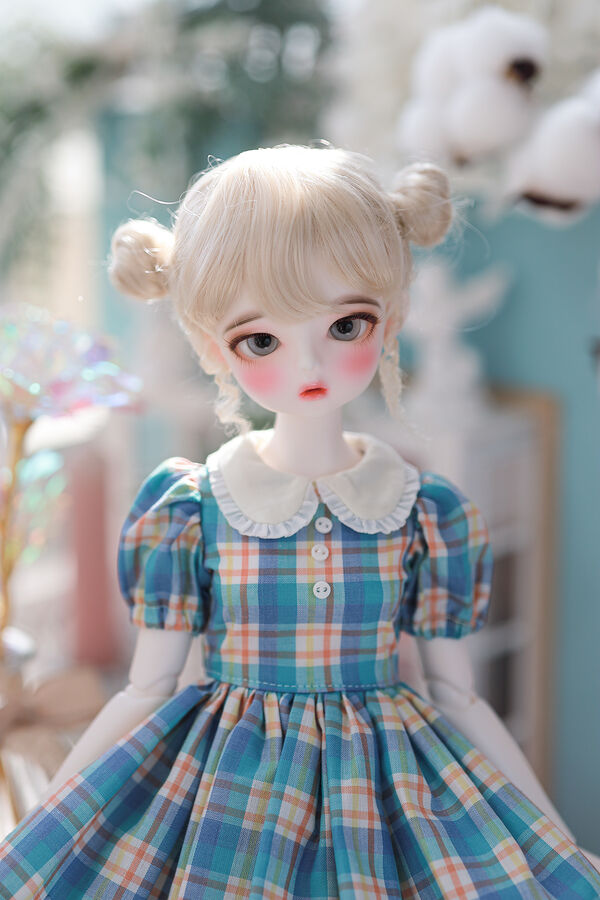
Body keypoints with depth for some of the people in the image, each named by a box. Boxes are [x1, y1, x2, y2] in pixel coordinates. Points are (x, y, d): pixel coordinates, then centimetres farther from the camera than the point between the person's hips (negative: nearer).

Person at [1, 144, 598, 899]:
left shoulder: (427, 514, -6)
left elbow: (457, 697, 3)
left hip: (387, 794, 1)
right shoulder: (189, 512, -9)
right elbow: (145, 693, -1)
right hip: (226, 795, -1)